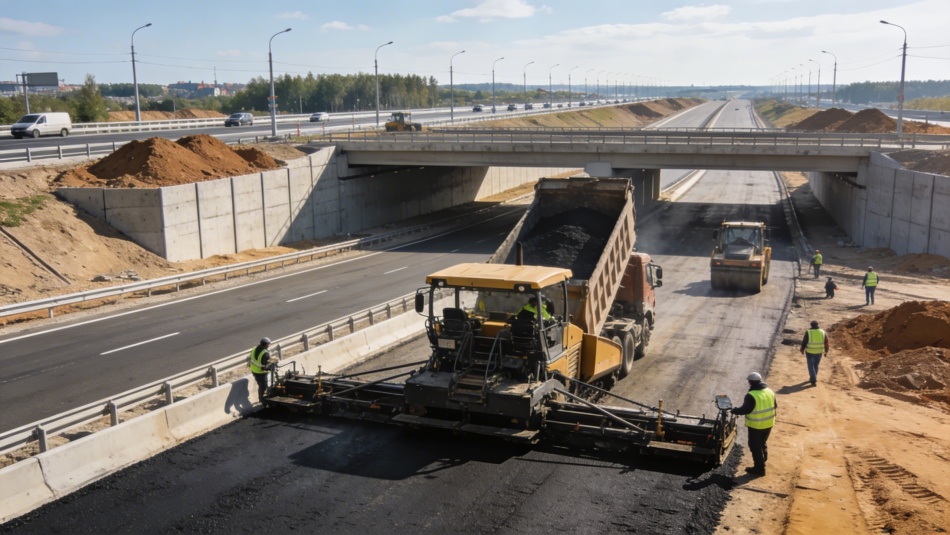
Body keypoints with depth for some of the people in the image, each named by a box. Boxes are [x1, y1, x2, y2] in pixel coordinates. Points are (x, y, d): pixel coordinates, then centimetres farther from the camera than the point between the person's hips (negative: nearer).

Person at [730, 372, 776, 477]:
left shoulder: (751, 396, -23)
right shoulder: (770, 392, 0)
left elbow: (745, 410, -21)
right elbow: (775, 406, 10)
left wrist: (734, 411, -4)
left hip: (756, 425, -7)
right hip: (768, 424, 7)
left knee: (755, 446, 6)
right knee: (763, 443, 25)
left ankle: (759, 468, 12)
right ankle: (763, 461, 37)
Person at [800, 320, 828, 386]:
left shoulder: (808, 332, -11)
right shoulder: (823, 332, -2)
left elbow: (804, 342, -6)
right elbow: (826, 342, 5)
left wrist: (802, 350, 7)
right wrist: (826, 351, 16)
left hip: (810, 352, -3)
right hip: (819, 352, 3)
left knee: (811, 366, 3)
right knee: (815, 365, 20)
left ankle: (813, 381, -6)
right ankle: (812, 378, 30)